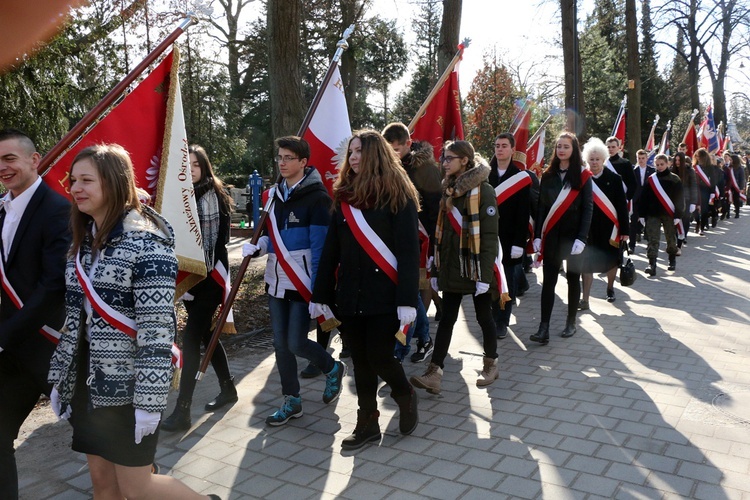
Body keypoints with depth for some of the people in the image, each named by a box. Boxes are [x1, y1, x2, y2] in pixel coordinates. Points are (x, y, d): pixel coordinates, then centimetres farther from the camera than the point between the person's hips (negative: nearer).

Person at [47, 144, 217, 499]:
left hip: (127, 384, -7)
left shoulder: (145, 240, -17)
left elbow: (156, 328, -20)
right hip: (88, 381, 7)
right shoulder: (84, 239, 7)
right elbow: (75, 316, 13)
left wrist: (149, 400, -21)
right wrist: (60, 379, 13)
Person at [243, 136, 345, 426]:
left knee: (296, 343, -5)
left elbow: (320, 246, -14)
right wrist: (257, 247, -4)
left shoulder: (317, 196, -11)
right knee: (281, 343, 9)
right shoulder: (275, 194, 11)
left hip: (302, 282, -7)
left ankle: (333, 369, 25)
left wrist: (317, 288, -17)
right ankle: (291, 401, 23)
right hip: (276, 280, 7)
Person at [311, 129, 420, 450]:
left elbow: (409, 251, -11)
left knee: (379, 356, -4)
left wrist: (407, 300, -18)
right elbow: (331, 249, 10)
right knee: (360, 360, 10)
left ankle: (405, 397, 27)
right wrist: (320, 295, 8)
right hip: (349, 294, 5)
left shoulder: (397, 195, -6)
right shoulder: (344, 196, 10)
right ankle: (367, 424, 25)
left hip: (384, 295, -5)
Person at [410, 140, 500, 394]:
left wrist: (485, 273, -18)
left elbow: (490, 235, -14)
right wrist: (436, 268, 11)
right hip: (451, 266, 6)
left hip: (475, 266, -6)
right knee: (447, 318, 3)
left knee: (483, 316, 9)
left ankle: (491, 364, 29)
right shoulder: (448, 189, 11)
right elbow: (441, 231, 12)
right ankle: (434, 373, 3)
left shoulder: (483, 190, -9)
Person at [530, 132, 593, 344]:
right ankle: (544, 328, -4)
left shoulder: (583, 175, -3)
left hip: (573, 235, -2)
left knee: (572, 278, 10)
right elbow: (541, 206, 5)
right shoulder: (548, 175, 7)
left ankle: (571, 322, 23)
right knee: (548, 280, -3)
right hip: (551, 235, 2)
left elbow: (588, 208, -7)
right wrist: (537, 235, -1)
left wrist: (581, 238, -15)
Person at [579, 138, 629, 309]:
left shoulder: (614, 178, -3)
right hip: (589, 229, 0)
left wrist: (625, 229, -6)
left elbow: (622, 205, -3)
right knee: (586, 263, 0)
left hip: (609, 227, 0)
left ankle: (610, 289, 39)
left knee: (611, 260, 15)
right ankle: (585, 299, 5)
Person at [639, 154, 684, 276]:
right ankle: (652, 265, -16)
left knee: (671, 239, 11)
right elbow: (644, 198, 6)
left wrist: (678, 215, -7)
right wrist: (642, 214, 1)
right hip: (653, 214, 1)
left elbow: (680, 198, -1)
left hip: (669, 214, -1)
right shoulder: (650, 179, 5)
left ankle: (672, 261, 32)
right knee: (653, 240, -9)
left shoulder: (674, 179, 0)